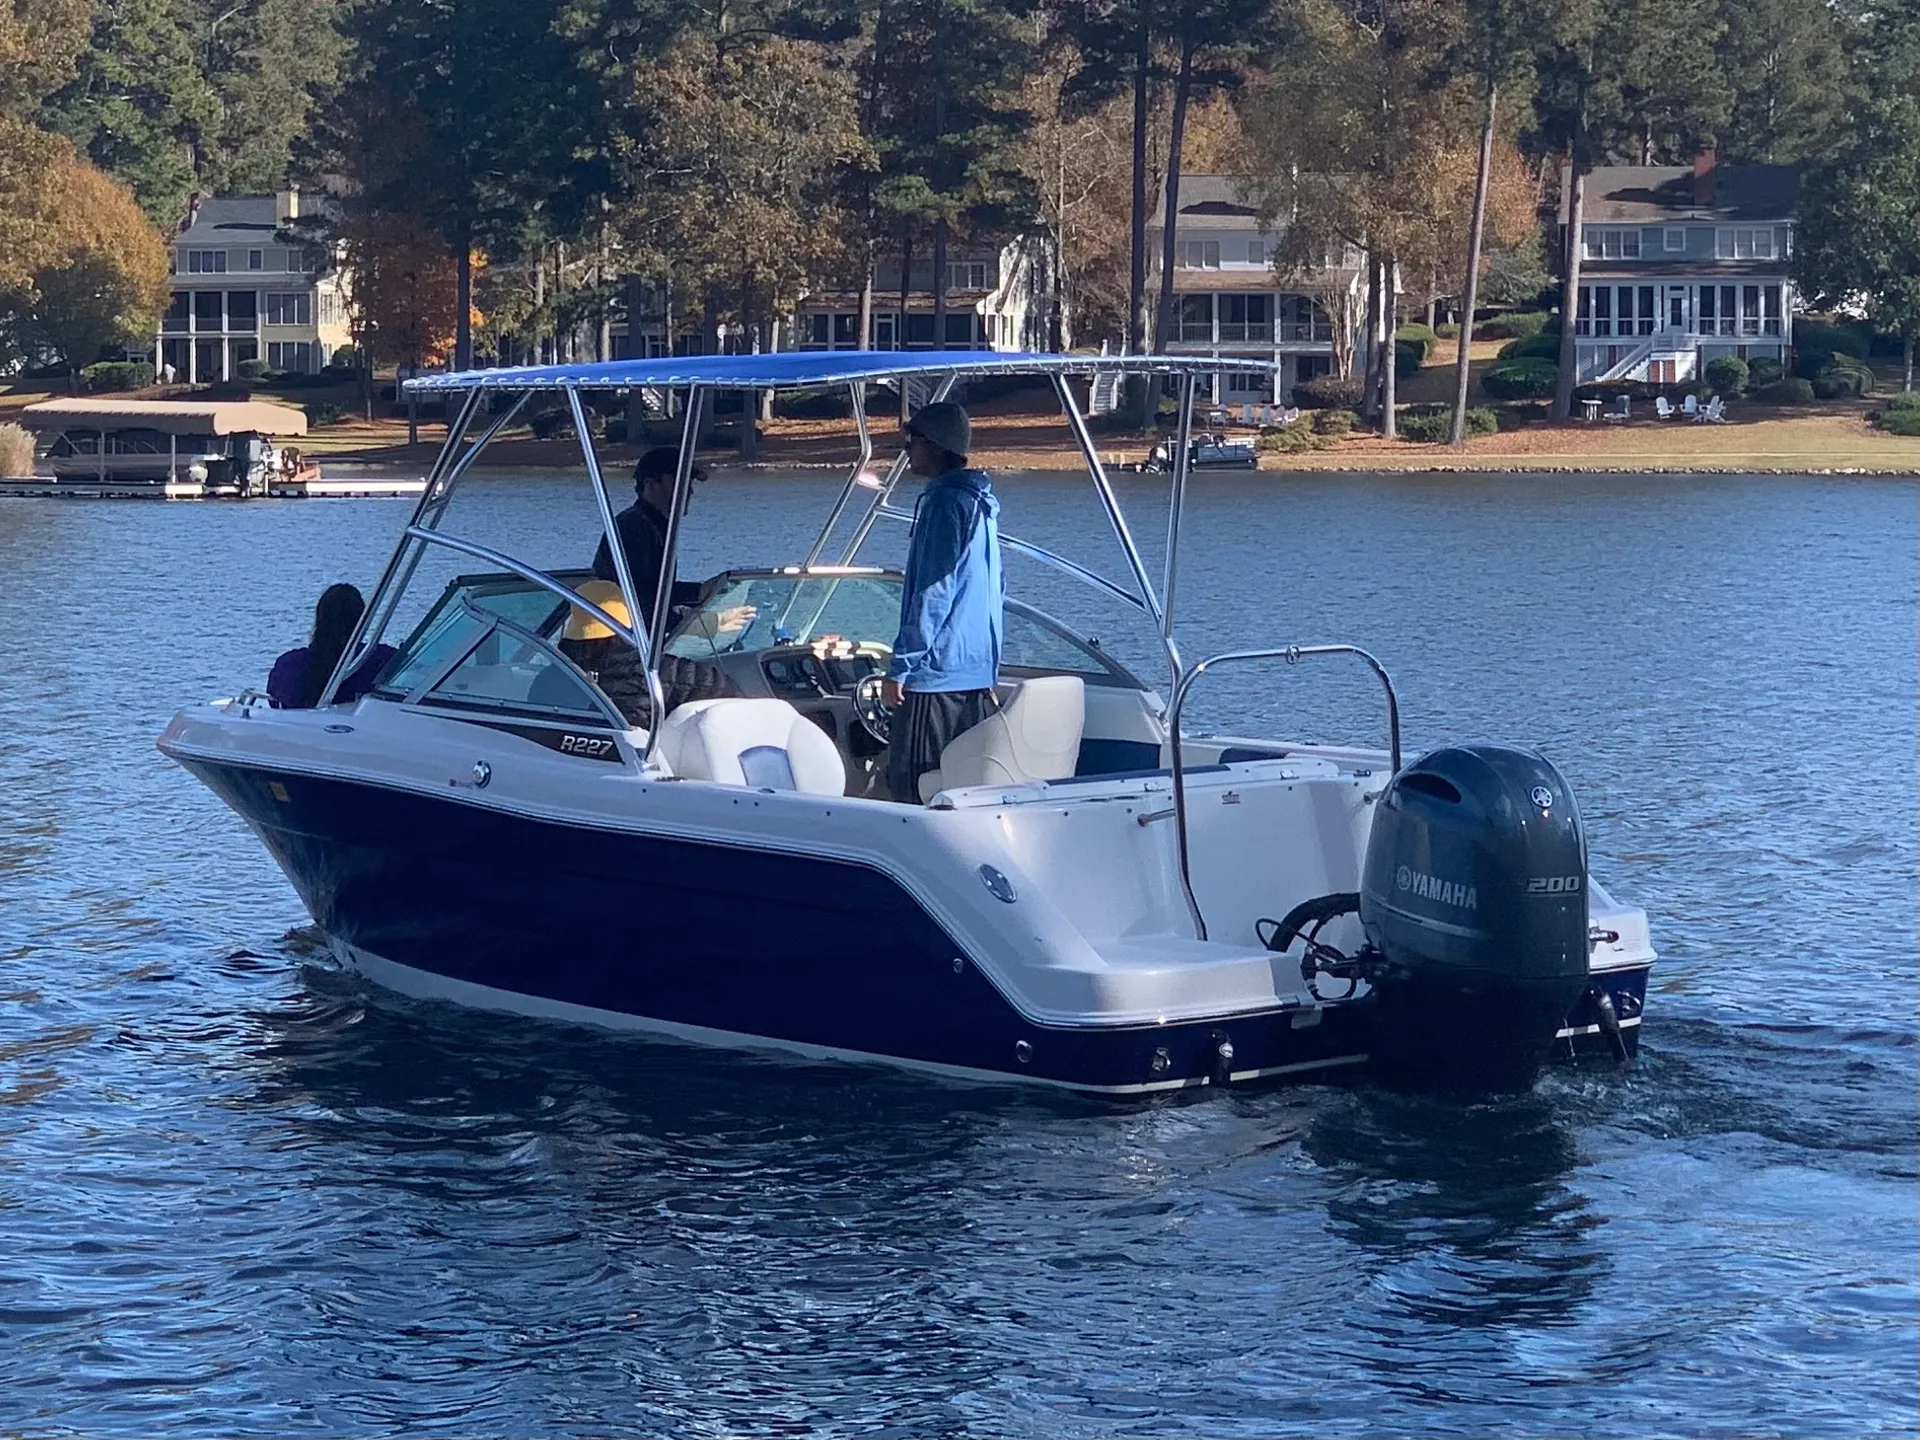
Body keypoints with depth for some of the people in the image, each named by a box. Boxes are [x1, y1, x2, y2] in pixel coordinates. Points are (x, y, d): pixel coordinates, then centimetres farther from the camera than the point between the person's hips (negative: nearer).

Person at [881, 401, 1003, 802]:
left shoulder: (944, 503, -14)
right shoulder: (981, 503, 16)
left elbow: (934, 593, -18)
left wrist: (901, 664, -16)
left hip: (935, 678, -10)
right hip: (978, 674, 10)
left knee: (911, 785, -6)